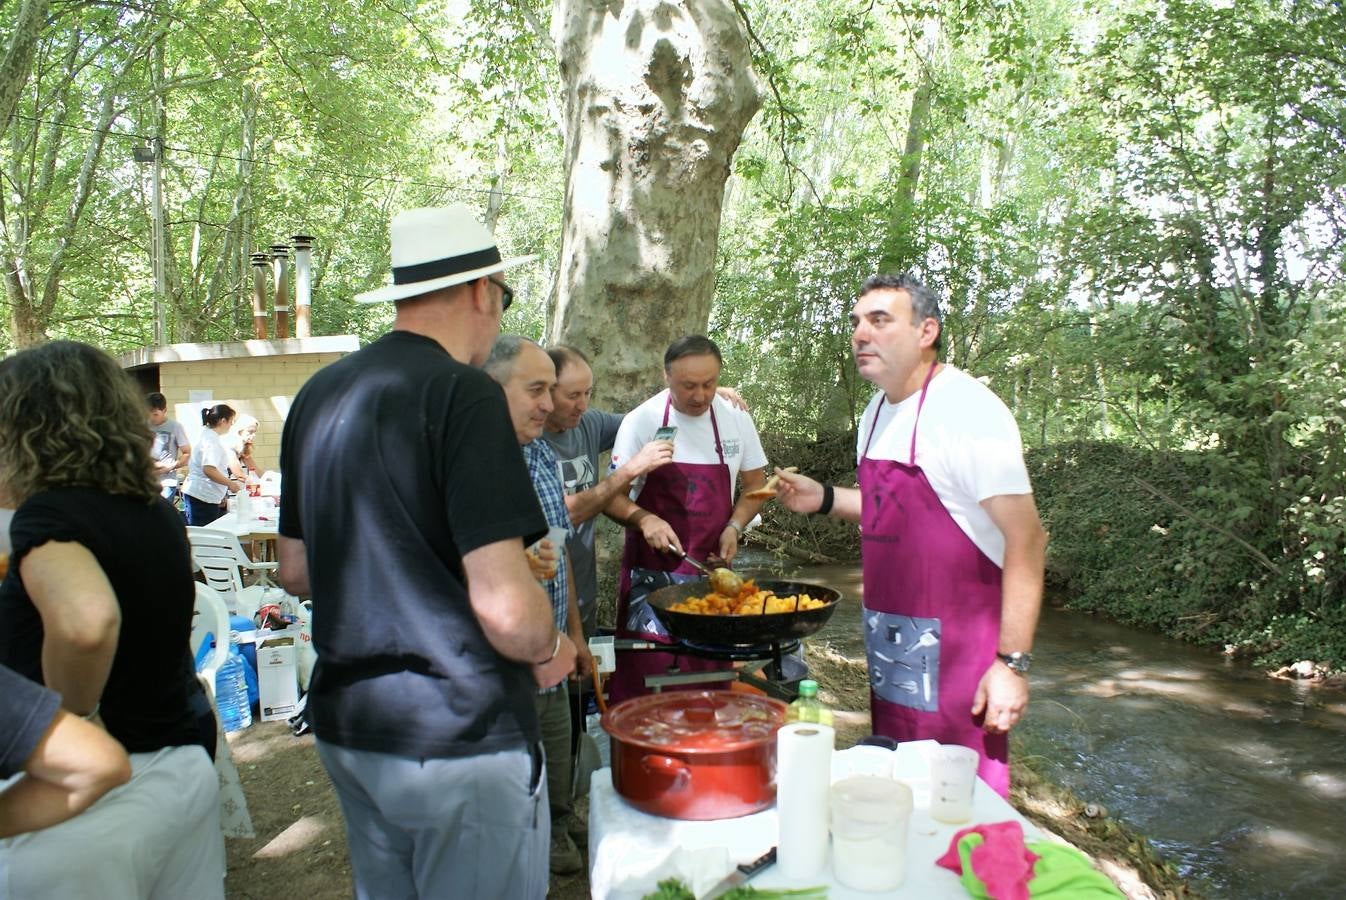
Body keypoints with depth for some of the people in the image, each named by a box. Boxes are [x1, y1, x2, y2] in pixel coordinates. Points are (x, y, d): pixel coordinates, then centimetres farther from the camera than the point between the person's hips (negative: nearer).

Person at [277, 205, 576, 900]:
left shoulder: (319, 395, 6)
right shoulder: (462, 393, -18)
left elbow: (296, 571, 15)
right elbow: (504, 606, -23)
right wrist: (551, 650, -3)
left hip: (344, 723, 8)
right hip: (459, 736, -8)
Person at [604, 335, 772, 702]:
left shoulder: (736, 419, 0)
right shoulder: (642, 420, -8)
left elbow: (755, 484, 12)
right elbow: (613, 496, -5)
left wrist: (734, 527, -5)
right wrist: (644, 518, -24)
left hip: (712, 566, 2)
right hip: (652, 567, -2)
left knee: (711, 669, 6)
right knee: (645, 669, -3)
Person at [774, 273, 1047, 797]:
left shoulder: (967, 409, -17)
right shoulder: (877, 412, 9)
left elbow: (1026, 539, -19)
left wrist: (1012, 662, -22)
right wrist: (824, 500, 8)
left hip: (955, 648, -8)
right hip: (889, 644, 8)